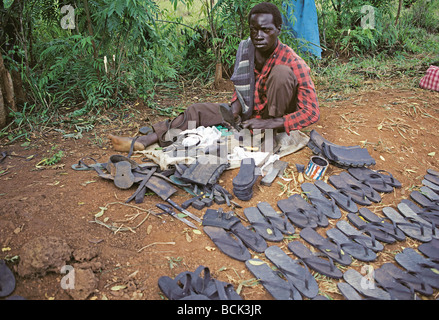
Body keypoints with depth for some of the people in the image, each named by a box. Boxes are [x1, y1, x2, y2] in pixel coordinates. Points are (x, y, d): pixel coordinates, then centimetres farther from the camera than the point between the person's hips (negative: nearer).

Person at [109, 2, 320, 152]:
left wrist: (270, 123, -33)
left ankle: (274, 133, -21)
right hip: (247, 115, 6)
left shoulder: (294, 63, -22)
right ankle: (143, 141, -12)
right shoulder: (245, 49, -5)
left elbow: (312, 112, -24)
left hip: (274, 119, -5)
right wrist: (234, 110, -12)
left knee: (281, 72, -29)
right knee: (197, 112, -6)